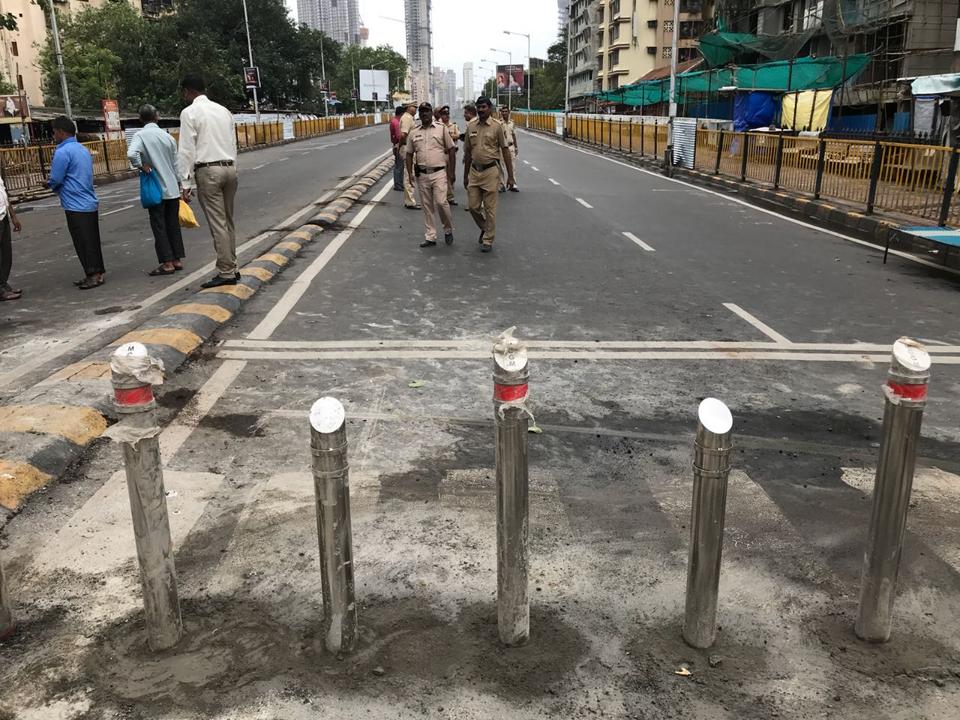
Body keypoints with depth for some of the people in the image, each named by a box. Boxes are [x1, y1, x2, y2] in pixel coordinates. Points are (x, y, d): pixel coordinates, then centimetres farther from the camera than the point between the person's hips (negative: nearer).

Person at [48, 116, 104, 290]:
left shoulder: (62, 152, -14)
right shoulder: (83, 150, 13)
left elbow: (55, 180, -13)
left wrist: (50, 184, 10)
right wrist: (58, 186, 15)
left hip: (76, 206, -8)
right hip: (91, 203, 8)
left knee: (83, 244, -3)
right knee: (92, 241, 12)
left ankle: (94, 274, -1)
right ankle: (97, 273, 17)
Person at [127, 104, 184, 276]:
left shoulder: (141, 135, -8)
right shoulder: (168, 136, 5)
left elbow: (131, 154, -28)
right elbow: (175, 164, 10)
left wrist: (143, 166, -11)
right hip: (172, 189, 4)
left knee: (159, 227, 2)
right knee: (173, 225, 11)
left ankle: (167, 263, 2)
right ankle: (177, 260, 15)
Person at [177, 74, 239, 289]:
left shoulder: (189, 112, -4)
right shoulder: (223, 110, 15)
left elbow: (187, 150, -9)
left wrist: (186, 183, -7)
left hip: (207, 171, -6)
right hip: (229, 167, 6)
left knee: (218, 223, -6)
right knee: (228, 221, 12)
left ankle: (226, 273, -5)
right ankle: (231, 269, 16)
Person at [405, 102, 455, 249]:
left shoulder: (441, 128, 1)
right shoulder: (413, 133, 9)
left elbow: (451, 150, 3)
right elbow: (409, 154, 13)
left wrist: (450, 171, -1)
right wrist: (410, 173, 3)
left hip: (439, 172, -3)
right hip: (422, 175, 3)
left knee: (441, 202, -14)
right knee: (427, 206, 7)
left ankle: (448, 229, 10)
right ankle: (430, 237, 14)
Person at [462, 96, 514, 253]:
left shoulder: (497, 126, -5)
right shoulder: (471, 126, 7)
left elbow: (505, 150, -3)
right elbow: (468, 152, 14)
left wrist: (510, 175, -7)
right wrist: (465, 175, 15)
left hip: (490, 171, -4)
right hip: (474, 171, 4)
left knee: (489, 208, 1)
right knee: (473, 206, 7)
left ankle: (488, 240, 11)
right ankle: (484, 228, 34)